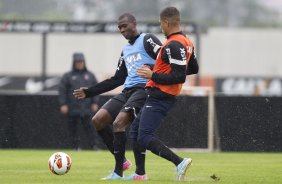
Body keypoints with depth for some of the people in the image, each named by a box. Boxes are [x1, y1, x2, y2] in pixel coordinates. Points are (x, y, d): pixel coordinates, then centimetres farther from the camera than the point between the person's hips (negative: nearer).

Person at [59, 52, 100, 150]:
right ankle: (76, 147, 9)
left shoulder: (90, 75, 12)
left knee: (90, 127, -7)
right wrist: (63, 104, -7)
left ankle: (94, 146, -9)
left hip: (87, 108, 0)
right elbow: (62, 91, 2)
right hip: (72, 108, 0)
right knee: (73, 128, 2)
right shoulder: (67, 76, 6)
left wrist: (95, 103, 2)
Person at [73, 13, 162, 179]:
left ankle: (118, 172, -19)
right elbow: (117, 79, 28)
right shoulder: (125, 50, 24)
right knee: (98, 120, -1)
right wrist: (88, 92, 27)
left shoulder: (147, 40, 0)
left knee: (118, 123, -24)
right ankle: (122, 161, 6)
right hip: (128, 91, 9)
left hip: (143, 89, -9)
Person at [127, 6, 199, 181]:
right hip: (158, 97, 10)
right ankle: (140, 174, 21)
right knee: (135, 131, 18)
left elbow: (180, 77, -25)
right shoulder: (187, 42, 11)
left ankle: (179, 162, -21)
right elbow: (194, 69, 23)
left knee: (144, 138, -14)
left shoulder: (173, 45, -19)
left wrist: (153, 75, -17)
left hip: (159, 98, -10)